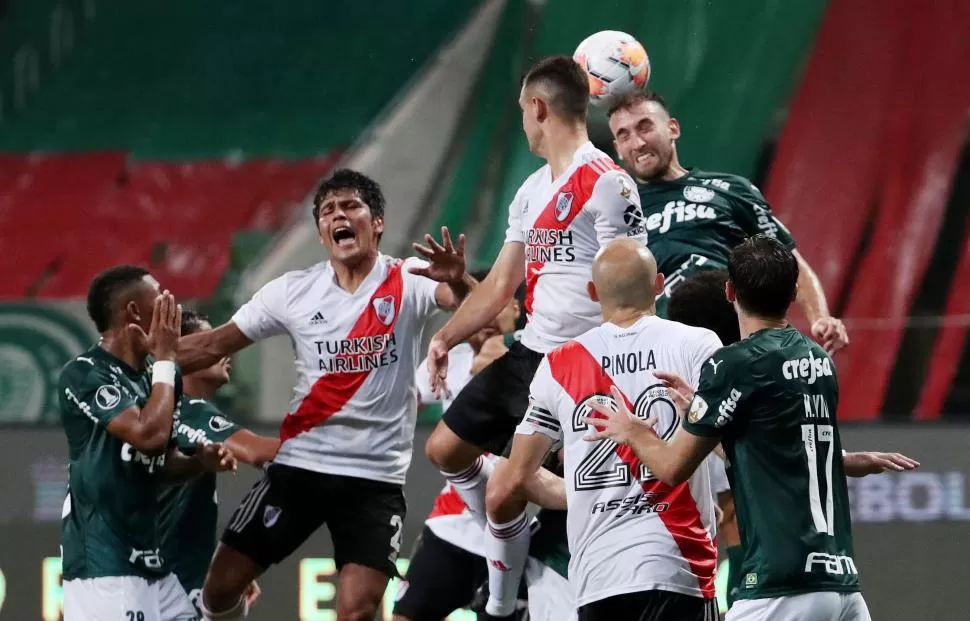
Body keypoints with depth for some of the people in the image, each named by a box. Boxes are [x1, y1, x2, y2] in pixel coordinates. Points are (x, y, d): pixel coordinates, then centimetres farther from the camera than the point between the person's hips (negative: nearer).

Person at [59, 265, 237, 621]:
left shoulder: (150, 376, 14)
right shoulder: (84, 375, -13)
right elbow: (150, 435, -25)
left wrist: (200, 462, 2)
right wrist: (165, 360, -12)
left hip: (148, 559, 9)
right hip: (102, 561, -9)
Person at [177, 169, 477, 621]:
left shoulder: (408, 283, -7)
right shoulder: (294, 291, 1)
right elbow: (214, 345, 7)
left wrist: (458, 280, -48)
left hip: (376, 476, -3)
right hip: (299, 464, 3)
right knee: (222, 583, 1)